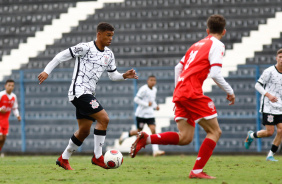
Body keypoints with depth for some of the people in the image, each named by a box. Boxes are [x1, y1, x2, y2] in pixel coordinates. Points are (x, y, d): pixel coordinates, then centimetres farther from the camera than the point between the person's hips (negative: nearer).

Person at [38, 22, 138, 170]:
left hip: (88, 94, 9)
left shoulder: (109, 54, 13)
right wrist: (47, 71, -13)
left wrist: (125, 76, 0)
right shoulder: (86, 48, -11)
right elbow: (62, 55, -8)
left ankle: (63, 159, 27)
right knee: (104, 119, -18)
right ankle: (97, 157, -10)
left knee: (84, 131, 13)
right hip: (79, 90, -9)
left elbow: (113, 75, 20)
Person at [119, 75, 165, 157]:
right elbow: (136, 99, -17)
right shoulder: (144, 89, -14)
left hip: (150, 114, 6)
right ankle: (125, 135, 33)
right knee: (139, 131, 2)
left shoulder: (154, 90, 11)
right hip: (141, 113, -6)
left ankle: (155, 151, -15)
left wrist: (155, 106, 7)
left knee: (153, 130, -9)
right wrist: (146, 104, -22)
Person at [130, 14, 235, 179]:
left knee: (185, 138, 6)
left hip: (180, 93, 8)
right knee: (215, 132, 0)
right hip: (193, 93, -8)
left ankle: (146, 139, -8)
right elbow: (215, 74, -12)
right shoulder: (217, 45, 0)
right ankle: (197, 171, -8)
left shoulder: (197, 45, 24)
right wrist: (230, 91, 0)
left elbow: (178, 67, 26)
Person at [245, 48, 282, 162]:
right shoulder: (269, 71, -10)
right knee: (269, 132, -8)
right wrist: (268, 95, -21)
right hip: (268, 106, -6)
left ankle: (270, 155, 5)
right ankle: (251, 135, 22)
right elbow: (258, 85, -8)